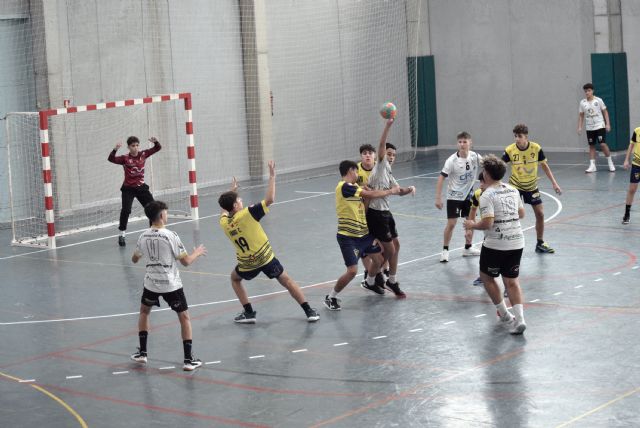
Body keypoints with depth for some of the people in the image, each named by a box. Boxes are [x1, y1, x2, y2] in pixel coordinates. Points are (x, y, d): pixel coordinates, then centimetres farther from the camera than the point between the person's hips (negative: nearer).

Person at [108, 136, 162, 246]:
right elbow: (111, 159, -22)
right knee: (126, 210, -19)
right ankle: (122, 234, -6)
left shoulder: (143, 154, 0)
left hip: (141, 187, 4)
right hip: (128, 189, -4)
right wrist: (115, 149, -38)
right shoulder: (125, 158, -10)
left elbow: (158, 148, 0)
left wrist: (155, 141, -21)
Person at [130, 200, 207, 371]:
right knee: (184, 317, 7)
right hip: (171, 285, -4)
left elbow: (134, 259, 15)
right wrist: (197, 253, 8)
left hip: (151, 283, 4)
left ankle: (142, 352, 29)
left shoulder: (143, 237, -2)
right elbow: (186, 261, -12)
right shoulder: (170, 236, -16)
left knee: (144, 311, 28)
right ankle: (189, 360, 1)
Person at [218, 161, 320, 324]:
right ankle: (309, 311, 6)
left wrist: (232, 191, 27)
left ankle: (248, 313, 20)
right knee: (287, 281, 11)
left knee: (235, 278, 31)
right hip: (266, 258, -3)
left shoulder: (223, 223, -7)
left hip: (247, 264, 3)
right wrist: (272, 176, -19)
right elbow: (270, 199, -25)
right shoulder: (247, 214, -21)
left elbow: (225, 210, 19)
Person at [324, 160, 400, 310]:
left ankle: (370, 283, 51)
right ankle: (330, 298, 2)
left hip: (363, 233, 10)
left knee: (378, 258, 22)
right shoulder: (344, 187, -20)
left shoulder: (353, 187, 10)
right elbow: (370, 195, -19)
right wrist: (390, 191, -8)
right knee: (352, 271, -16)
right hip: (348, 237, -10)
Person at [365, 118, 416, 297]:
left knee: (395, 246, 17)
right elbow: (381, 145, -23)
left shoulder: (388, 174, 16)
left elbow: (399, 191, 19)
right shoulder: (381, 165, -8)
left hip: (385, 212, 10)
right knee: (390, 249, -3)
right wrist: (387, 126, -31)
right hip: (376, 214, -10)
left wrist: (410, 189, -2)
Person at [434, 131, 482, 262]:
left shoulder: (475, 157, -12)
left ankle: (468, 248, 28)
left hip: (468, 195, 4)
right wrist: (438, 198, -20)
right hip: (454, 196, -4)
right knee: (451, 224, -7)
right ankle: (445, 250, 7)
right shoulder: (452, 161, -21)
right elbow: (441, 178, -18)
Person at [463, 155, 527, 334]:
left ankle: (505, 315, 19)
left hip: (496, 244, -6)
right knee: (512, 281, 11)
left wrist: (472, 225, -4)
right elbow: (521, 213, 17)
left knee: (487, 276, 16)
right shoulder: (513, 190, 8)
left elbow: (487, 223, -21)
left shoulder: (488, 195, -14)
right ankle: (519, 318, -4)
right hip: (516, 242, 6)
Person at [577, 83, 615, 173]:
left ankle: (610, 163, 5)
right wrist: (579, 127, 3)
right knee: (591, 146, 5)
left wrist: (607, 124, -6)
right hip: (589, 128, 3)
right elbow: (581, 115, 10)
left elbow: (605, 112, 1)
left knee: (603, 144, -10)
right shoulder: (582, 102, 3)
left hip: (600, 126, -3)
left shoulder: (598, 100, -4)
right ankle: (592, 166, 7)